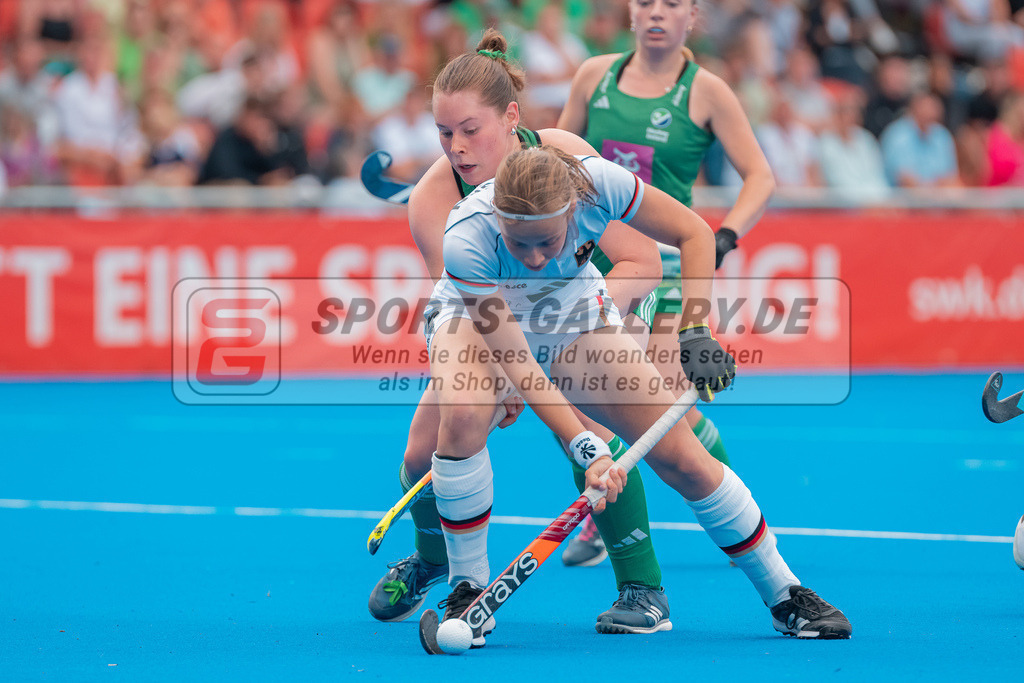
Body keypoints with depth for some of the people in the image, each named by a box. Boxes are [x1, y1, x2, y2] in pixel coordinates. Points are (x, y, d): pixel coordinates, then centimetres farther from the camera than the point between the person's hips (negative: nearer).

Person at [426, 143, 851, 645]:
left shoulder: (598, 184, -34)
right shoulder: (467, 237, -40)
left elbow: (693, 233, -17)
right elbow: (515, 361, -38)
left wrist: (695, 332, -25)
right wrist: (582, 445, -45)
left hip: (574, 315, 2)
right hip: (474, 317, -2)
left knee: (681, 456, -7)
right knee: (463, 414, -36)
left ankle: (785, 596, 10)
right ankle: (468, 588, -18)